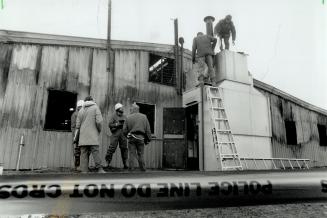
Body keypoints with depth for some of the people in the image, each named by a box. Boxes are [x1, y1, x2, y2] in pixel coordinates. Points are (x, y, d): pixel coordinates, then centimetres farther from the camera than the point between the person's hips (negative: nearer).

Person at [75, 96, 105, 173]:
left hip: (83, 136, 4)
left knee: (84, 153, 4)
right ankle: (99, 169, -8)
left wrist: (75, 136, 16)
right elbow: (99, 121, -10)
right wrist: (99, 130, 5)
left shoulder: (81, 110, 14)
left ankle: (84, 171, 2)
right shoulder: (95, 108, 2)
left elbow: (78, 125, 11)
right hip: (93, 135, -4)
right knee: (95, 152, -6)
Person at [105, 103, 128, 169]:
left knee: (124, 148, 3)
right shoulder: (114, 116, 5)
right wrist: (117, 124, -13)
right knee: (112, 147, -10)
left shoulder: (124, 116, 18)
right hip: (115, 134, -4)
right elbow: (110, 124, -4)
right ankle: (108, 161, -1)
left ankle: (125, 163, 10)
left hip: (123, 135, 4)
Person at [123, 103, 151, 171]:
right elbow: (148, 129, 5)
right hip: (140, 137, 1)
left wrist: (127, 135, 20)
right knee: (141, 154, 8)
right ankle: (143, 168, 11)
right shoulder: (144, 117, 6)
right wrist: (148, 139, 10)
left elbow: (124, 130, 2)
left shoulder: (128, 117, 2)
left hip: (131, 137, -1)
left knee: (132, 154, 4)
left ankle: (131, 168, 4)